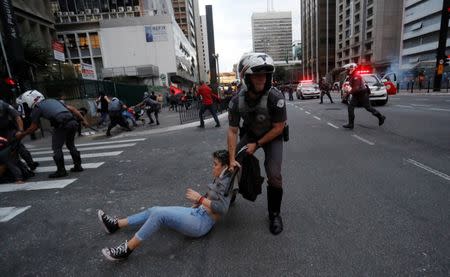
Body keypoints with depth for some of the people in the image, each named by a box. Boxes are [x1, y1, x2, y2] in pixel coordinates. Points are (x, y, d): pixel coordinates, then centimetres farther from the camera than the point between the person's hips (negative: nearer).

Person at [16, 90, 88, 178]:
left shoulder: (37, 108, 13)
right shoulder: (53, 100, 29)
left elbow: (33, 127, 16)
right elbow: (72, 109, 20)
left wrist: (22, 134, 32)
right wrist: (83, 119, 19)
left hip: (62, 125, -6)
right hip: (73, 122, 6)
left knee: (56, 147, 10)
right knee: (71, 145, 23)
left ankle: (61, 171, 13)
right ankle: (78, 166, 26)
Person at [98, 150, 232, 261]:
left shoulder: (225, 182, -16)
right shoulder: (219, 179, 11)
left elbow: (222, 208, -27)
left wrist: (200, 198, -25)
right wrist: (198, 204, 13)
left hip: (202, 222, -9)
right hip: (198, 213, 9)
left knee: (159, 214, -22)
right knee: (154, 211, 5)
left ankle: (126, 250, -9)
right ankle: (115, 224, 18)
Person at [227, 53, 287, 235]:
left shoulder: (275, 97, -31)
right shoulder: (236, 101, -22)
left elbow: (278, 128, -21)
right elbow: (232, 131, -17)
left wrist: (257, 145, -20)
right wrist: (232, 159, -22)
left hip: (273, 136, -3)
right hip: (250, 133, 3)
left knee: (274, 175, -13)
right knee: (233, 163, -3)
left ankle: (274, 214, 12)